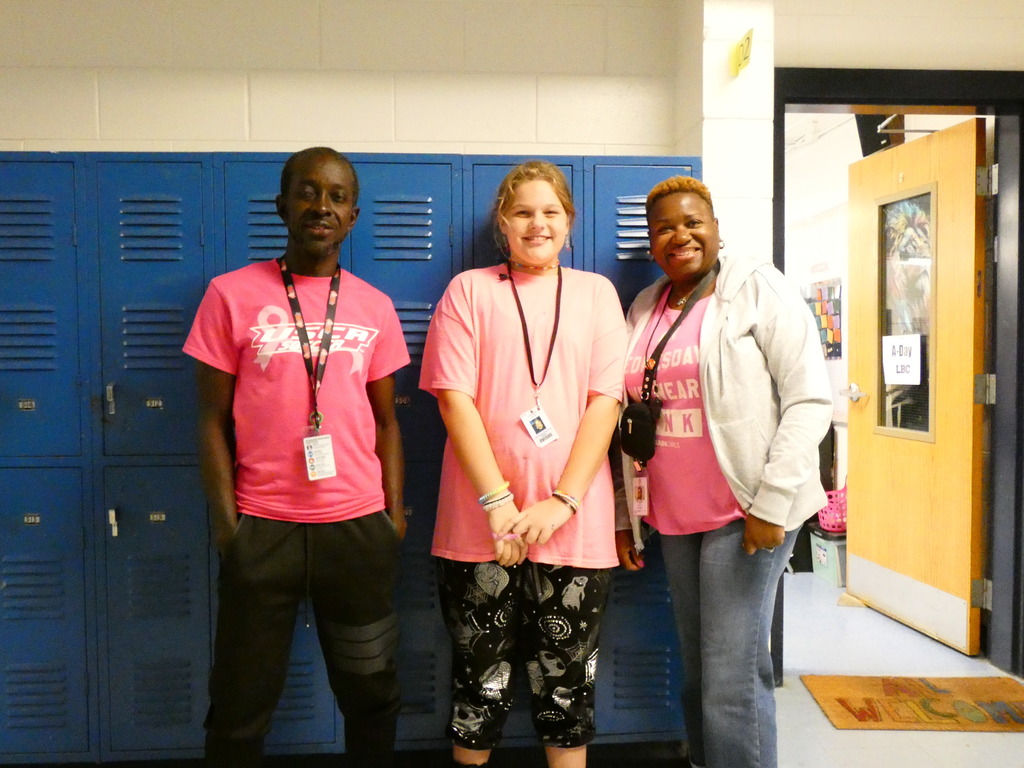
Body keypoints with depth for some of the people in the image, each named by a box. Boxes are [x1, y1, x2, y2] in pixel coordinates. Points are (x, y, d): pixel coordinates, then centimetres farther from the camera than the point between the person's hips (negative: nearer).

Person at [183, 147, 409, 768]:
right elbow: (214, 419, 0)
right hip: (261, 526, -2)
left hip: (359, 526, 2)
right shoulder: (231, 294, -2)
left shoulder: (375, 307, 5)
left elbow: (385, 420, 10)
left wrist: (394, 514, 4)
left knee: (372, 693, 16)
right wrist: (225, 520, -5)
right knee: (242, 704, 14)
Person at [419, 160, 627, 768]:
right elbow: (455, 398, -4)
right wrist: (499, 502, -12)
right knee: (482, 679, 11)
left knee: (568, 684, 11)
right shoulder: (470, 289, 5)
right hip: (480, 524, -1)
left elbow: (605, 401, 1)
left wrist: (562, 501, -10)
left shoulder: (596, 292, 9)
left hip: (575, 527, 1)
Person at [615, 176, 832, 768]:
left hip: (747, 513, -5)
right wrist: (624, 514, 14)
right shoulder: (644, 310, 11)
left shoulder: (758, 288, -5)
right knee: (697, 671, 14)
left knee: (733, 680, -5)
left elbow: (811, 400, -10)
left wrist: (771, 503, -16)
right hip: (673, 516, 5)